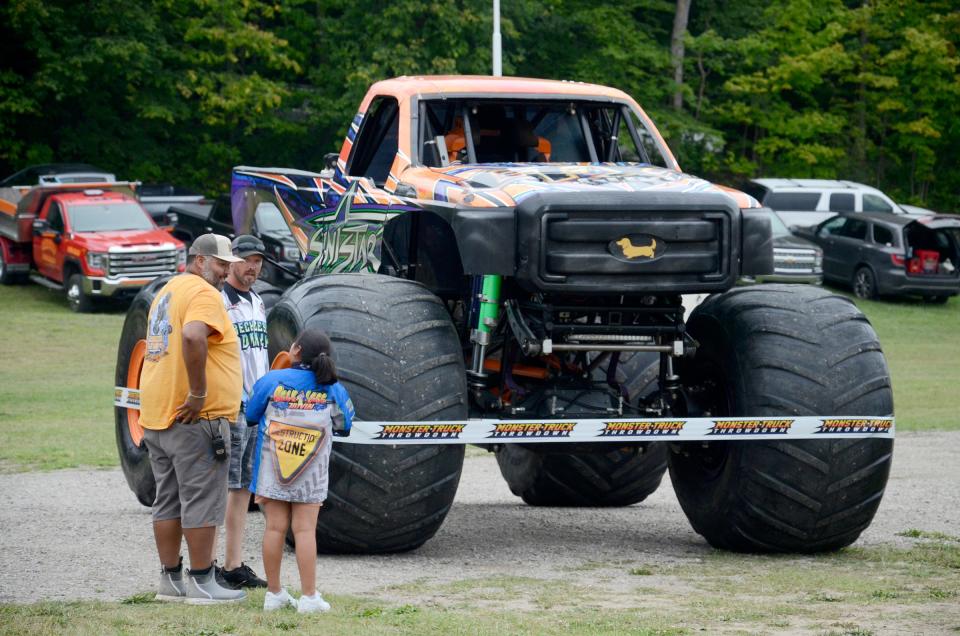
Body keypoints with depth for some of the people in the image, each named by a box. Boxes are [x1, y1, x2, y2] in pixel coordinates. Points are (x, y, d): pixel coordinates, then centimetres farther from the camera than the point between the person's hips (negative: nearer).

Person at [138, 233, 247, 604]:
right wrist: (198, 393, -24)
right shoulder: (204, 294, -11)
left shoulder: (167, 293, 21)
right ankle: (202, 583, -3)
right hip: (193, 420, -9)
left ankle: (170, 580, 16)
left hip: (157, 417, 10)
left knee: (169, 501, 12)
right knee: (202, 502, -5)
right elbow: (193, 336, -30)